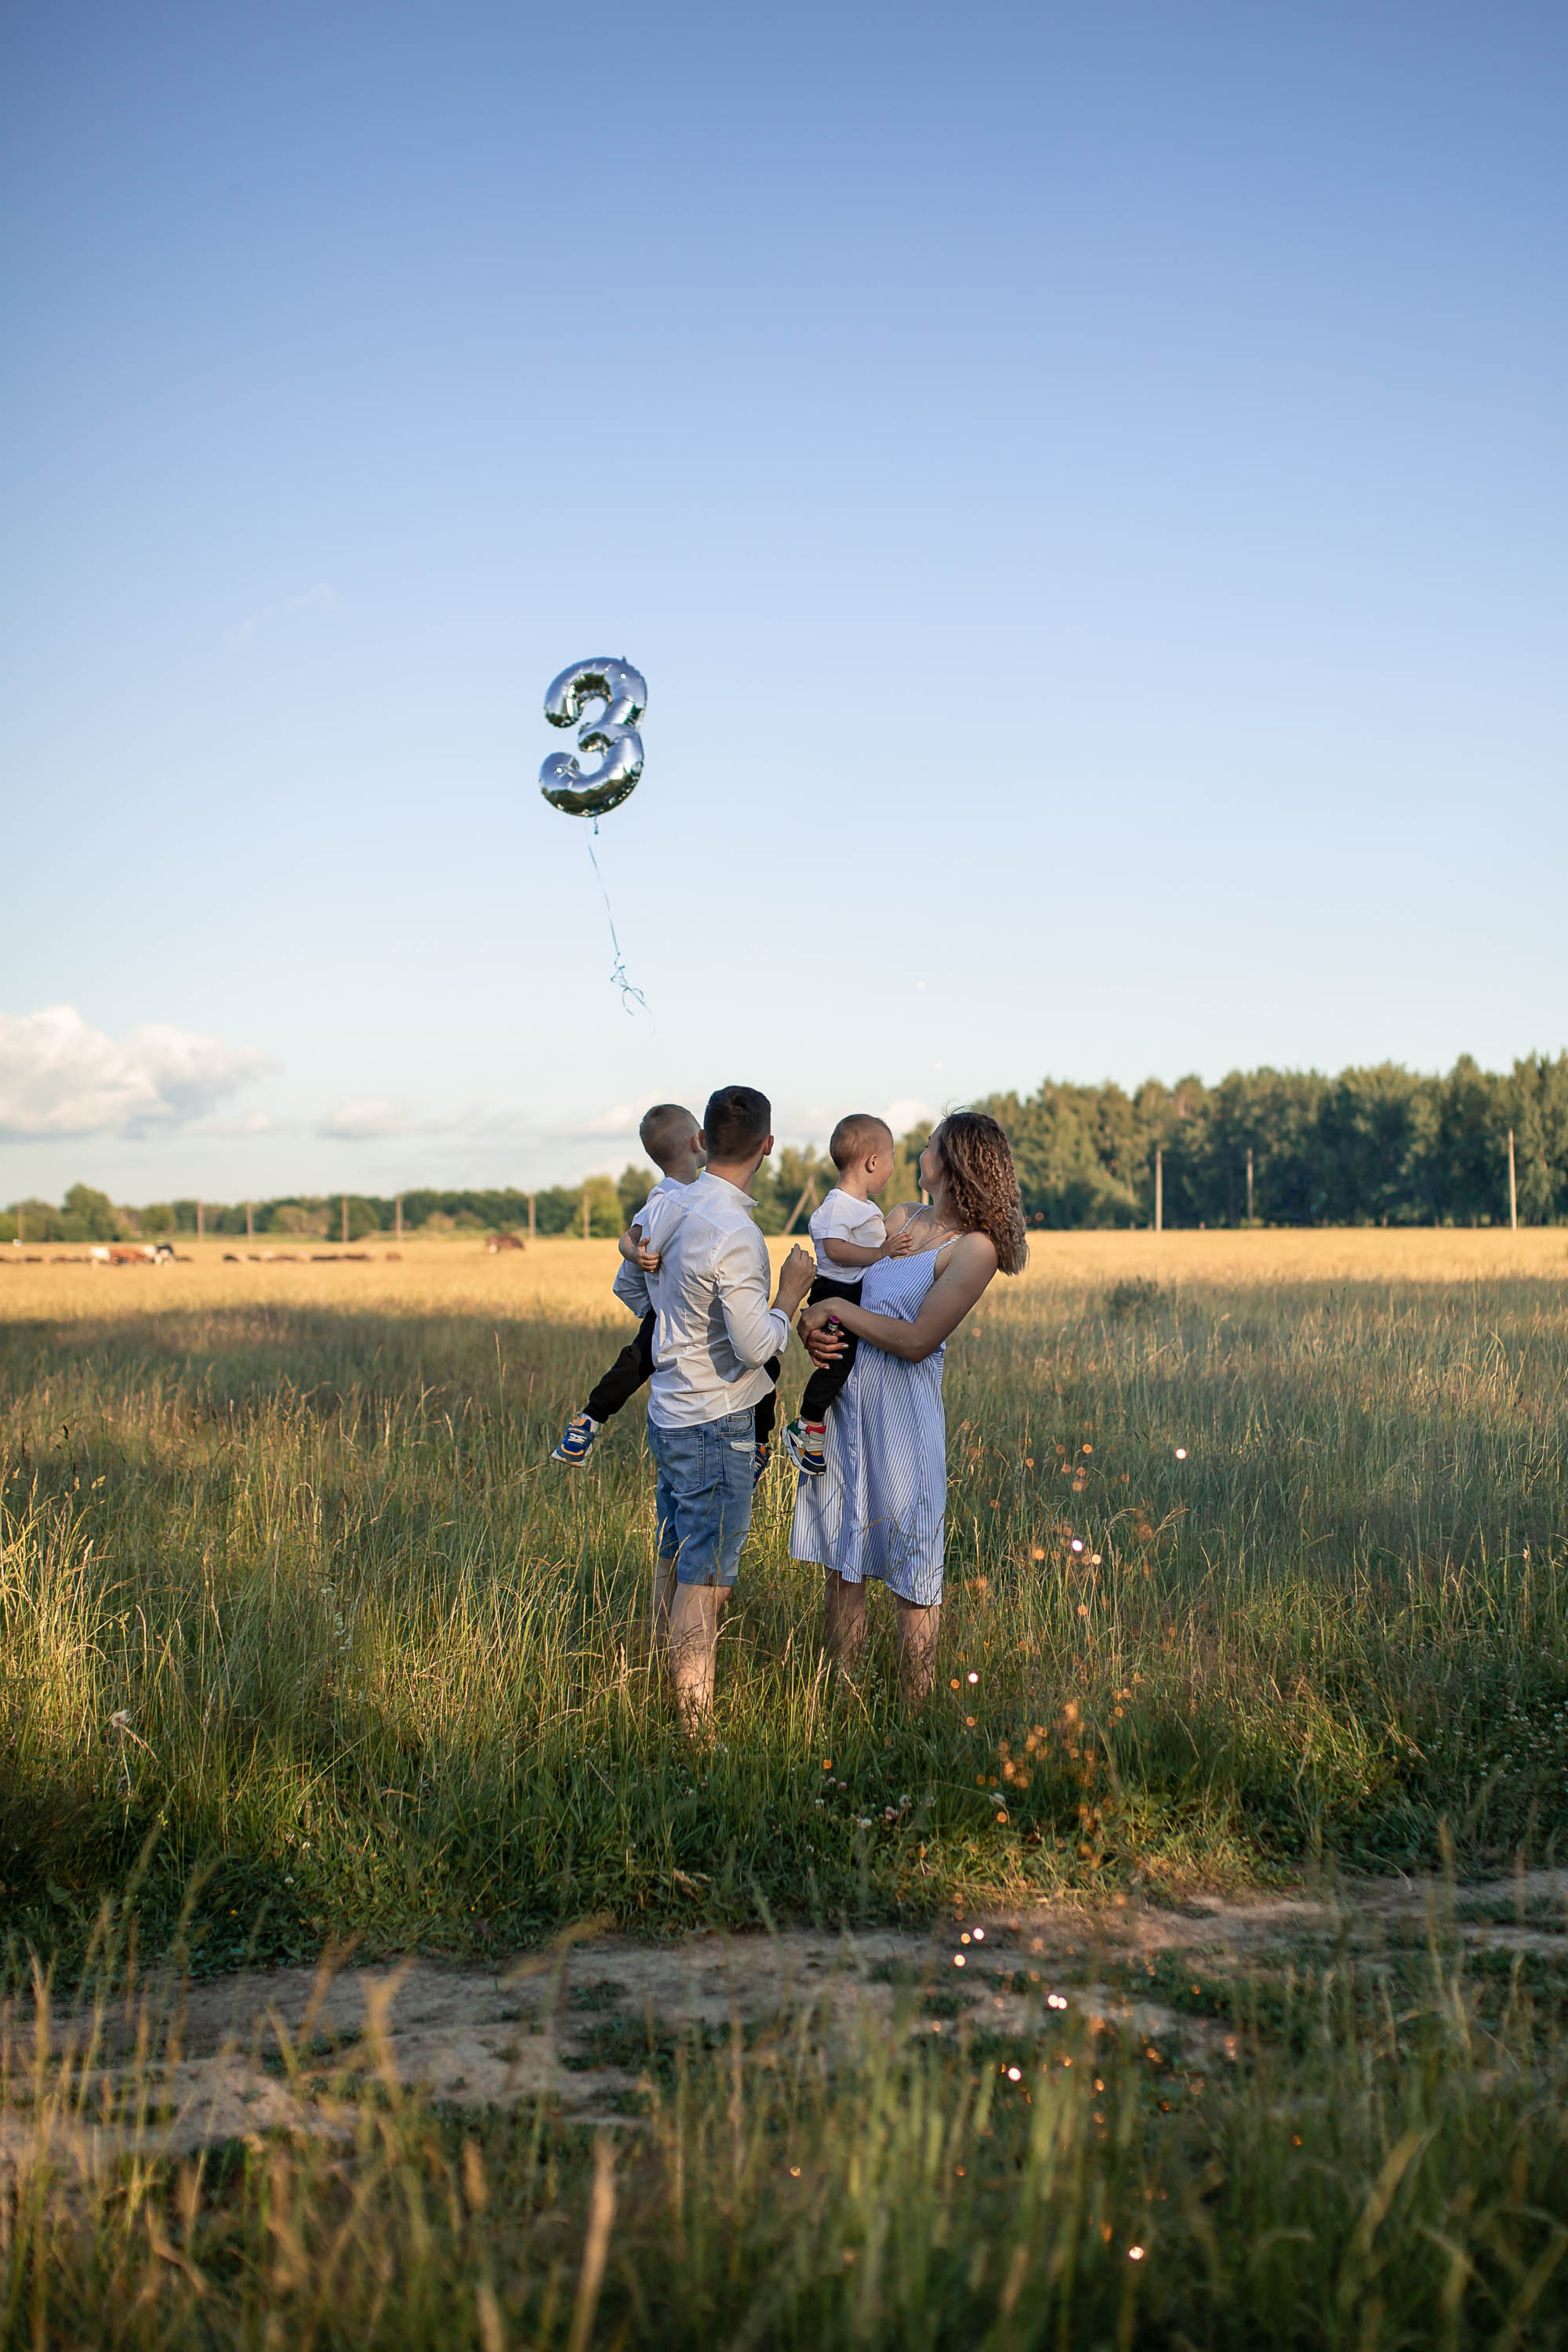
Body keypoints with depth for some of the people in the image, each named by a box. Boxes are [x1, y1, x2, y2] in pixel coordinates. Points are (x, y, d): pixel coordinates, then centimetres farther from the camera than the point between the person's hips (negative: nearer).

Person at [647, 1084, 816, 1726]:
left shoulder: (679, 1207, 3)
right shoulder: (734, 1234, -22)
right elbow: (757, 1347, -23)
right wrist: (790, 1293, -8)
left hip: (670, 1410, 9)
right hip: (714, 1425, -9)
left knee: (673, 1561, 17)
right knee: (706, 1578, -2)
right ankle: (695, 1721, 3)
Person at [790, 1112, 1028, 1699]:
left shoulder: (974, 1248, -11)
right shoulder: (900, 1218, 11)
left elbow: (916, 1341, -17)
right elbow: (840, 1291, 14)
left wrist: (837, 1311, -11)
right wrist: (815, 1331, -7)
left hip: (905, 1413, -7)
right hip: (845, 1402, 7)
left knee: (913, 1580, 3)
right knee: (842, 1566, 12)